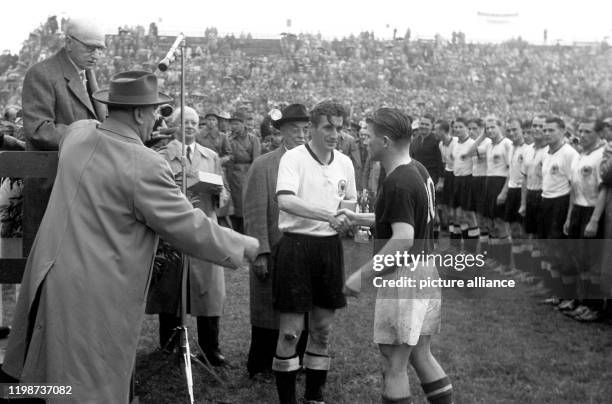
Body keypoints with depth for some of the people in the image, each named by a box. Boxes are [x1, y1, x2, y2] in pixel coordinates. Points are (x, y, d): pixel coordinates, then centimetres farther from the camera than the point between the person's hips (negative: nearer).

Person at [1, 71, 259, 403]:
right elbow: (191, 229, -16)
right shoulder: (146, 166, -20)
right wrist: (246, 246, -3)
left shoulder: (76, 134, 1)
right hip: (97, 298, -8)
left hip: (49, 274, 8)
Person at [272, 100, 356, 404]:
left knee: (322, 328, 13)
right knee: (291, 330, -1)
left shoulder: (344, 163, 8)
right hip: (296, 245, -5)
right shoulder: (293, 158, -10)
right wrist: (329, 216, -32)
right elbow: (285, 200, -26)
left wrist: (350, 219, 0)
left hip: (330, 246, 6)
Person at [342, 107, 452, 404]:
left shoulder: (398, 183, -20)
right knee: (421, 355, 19)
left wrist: (362, 275, -24)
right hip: (426, 272, 10)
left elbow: (402, 240, -29)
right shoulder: (418, 171, 9)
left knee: (394, 365, 2)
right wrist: (356, 218, 24)